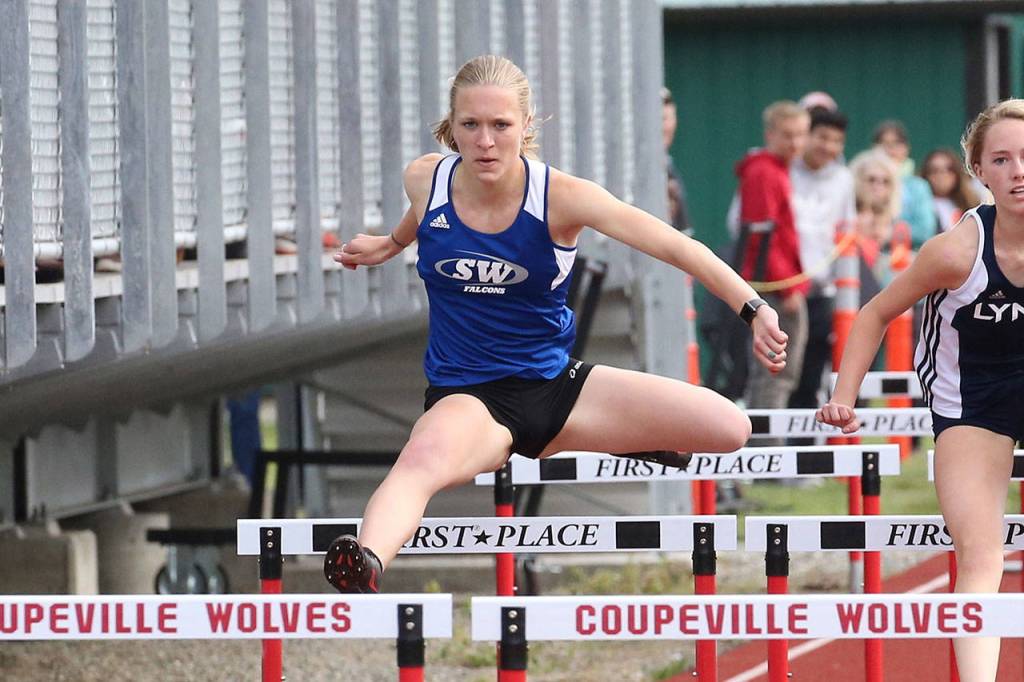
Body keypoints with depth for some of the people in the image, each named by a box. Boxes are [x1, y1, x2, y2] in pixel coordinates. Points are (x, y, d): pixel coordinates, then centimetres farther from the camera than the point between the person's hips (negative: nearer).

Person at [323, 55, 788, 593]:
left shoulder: (560, 196, -15)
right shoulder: (424, 180, -8)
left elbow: (672, 245, -25)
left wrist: (753, 308, -37)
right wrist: (392, 244, 40)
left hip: (555, 383, 2)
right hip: (467, 394, -2)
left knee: (729, 428, -10)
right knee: (425, 458, -42)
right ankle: (367, 564, -70)